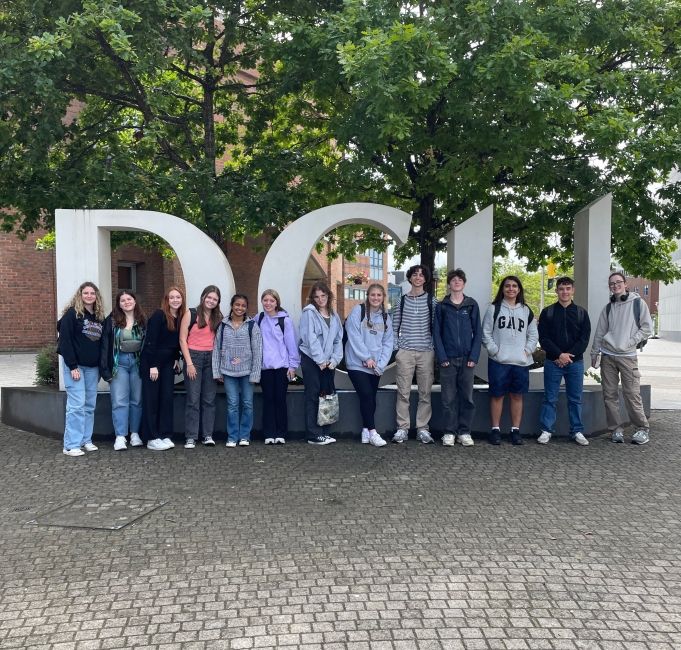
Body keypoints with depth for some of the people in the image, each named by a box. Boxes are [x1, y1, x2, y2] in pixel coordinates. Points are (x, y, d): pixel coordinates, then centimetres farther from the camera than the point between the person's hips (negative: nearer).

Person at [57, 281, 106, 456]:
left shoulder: (100, 317, 12)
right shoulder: (71, 314, -6)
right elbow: (65, 340, -12)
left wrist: (101, 367, 9)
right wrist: (72, 366, -17)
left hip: (92, 367, 6)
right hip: (75, 365, -6)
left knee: (90, 405, 7)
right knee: (77, 404, -9)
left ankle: (86, 440, 16)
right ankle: (71, 445, -4)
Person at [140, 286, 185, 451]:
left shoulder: (181, 318, 4)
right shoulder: (159, 315, -15)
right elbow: (150, 341, -17)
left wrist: (177, 359, 5)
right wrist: (152, 366, -19)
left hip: (168, 363, 6)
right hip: (151, 362, -6)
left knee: (167, 398, 4)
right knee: (151, 399, -1)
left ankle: (165, 436, 11)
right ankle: (152, 439, 3)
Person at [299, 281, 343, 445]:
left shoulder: (334, 316, 12)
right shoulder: (309, 312, -5)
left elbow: (338, 340, 10)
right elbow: (310, 338, -13)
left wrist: (334, 359, -3)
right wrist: (320, 360, -15)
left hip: (328, 362, 5)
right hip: (311, 360, -5)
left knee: (327, 395, 5)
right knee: (313, 396, -2)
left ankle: (324, 432, 13)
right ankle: (314, 435, 0)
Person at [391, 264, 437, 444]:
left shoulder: (431, 301, 6)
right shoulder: (401, 300, 8)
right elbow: (395, 327, 9)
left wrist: (436, 350, 1)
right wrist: (396, 348, 2)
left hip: (426, 352, 0)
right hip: (405, 352, 0)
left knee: (425, 393, 4)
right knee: (403, 392, 0)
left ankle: (423, 428, 12)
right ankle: (402, 428, 7)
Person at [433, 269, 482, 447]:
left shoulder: (472, 305, 6)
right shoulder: (441, 306, 4)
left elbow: (477, 332, 4)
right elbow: (436, 333, 2)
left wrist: (474, 357, -6)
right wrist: (442, 357, -8)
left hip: (467, 359, 1)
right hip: (448, 359, -1)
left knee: (467, 397, 4)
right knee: (448, 398, 2)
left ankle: (464, 432, 13)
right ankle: (449, 432, 10)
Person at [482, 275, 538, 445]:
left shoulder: (526, 311, 14)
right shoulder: (494, 308, 4)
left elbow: (533, 335, 14)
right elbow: (486, 333, 0)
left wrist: (527, 350, 0)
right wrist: (494, 350, -9)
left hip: (521, 361, 3)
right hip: (498, 361, -3)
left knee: (517, 395, 6)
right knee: (497, 395, 1)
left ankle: (516, 430, 14)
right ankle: (495, 430, 9)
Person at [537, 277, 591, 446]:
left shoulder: (581, 312, 7)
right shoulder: (547, 312, 3)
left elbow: (585, 338, 1)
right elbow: (543, 338, -3)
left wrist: (570, 355, -11)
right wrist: (559, 355, -14)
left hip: (575, 362, 1)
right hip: (552, 362, -1)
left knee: (575, 399, 7)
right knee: (550, 398, 3)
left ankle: (577, 431, 16)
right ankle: (546, 430, 10)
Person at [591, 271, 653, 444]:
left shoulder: (638, 303, 1)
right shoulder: (608, 307, 12)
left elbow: (647, 327, -2)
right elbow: (599, 332, 15)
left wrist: (631, 342, -10)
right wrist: (594, 353, 12)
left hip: (628, 356, -4)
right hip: (607, 356, 4)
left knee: (632, 394, -8)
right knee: (609, 394, 3)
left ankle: (642, 429, 6)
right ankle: (616, 429, 11)